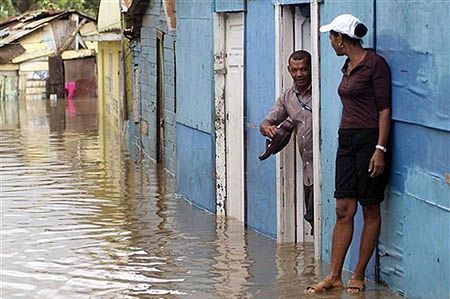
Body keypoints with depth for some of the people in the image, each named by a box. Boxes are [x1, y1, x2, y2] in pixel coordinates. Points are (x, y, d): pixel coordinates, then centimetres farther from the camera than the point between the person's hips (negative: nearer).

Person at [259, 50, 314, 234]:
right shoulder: (287, 98, 13)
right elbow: (266, 123, 11)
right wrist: (268, 128, -13)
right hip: (307, 168, 7)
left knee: (315, 217, -11)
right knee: (312, 218, 12)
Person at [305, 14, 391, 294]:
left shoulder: (375, 64, -11)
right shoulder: (348, 67, 14)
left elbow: (384, 109, -13)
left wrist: (380, 149, -19)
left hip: (370, 140, -8)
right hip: (347, 140, 8)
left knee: (370, 210, 3)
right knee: (344, 210, 4)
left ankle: (359, 276, 8)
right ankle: (334, 276, 4)